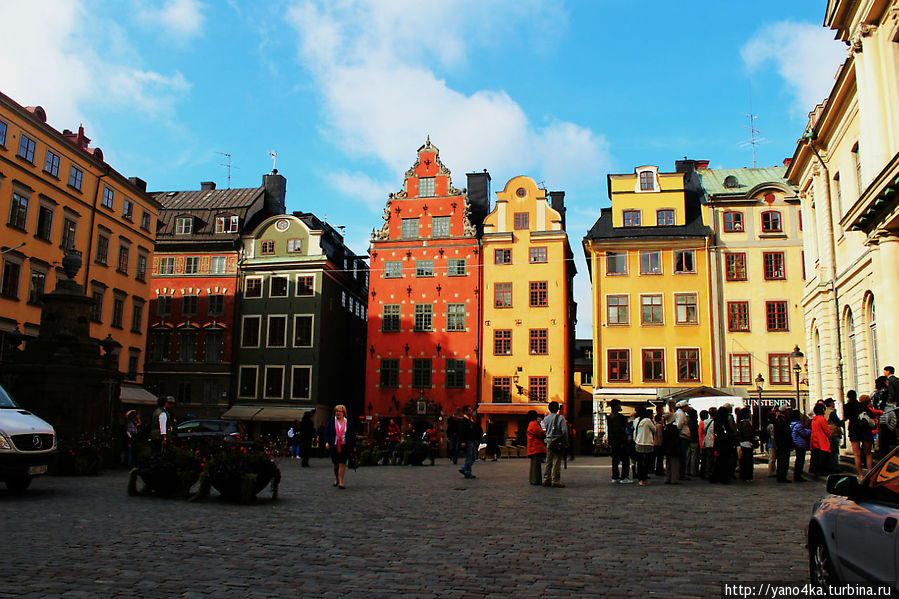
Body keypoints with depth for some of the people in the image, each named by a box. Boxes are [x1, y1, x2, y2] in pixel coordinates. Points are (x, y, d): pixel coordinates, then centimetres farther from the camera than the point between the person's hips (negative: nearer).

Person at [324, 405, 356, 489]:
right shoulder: (331, 421, 4)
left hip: (344, 446, -1)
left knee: (342, 464, -8)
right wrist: (327, 442, -12)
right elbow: (326, 432, 3)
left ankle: (340, 482, -6)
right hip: (334, 446, 1)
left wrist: (353, 446, 7)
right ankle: (336, 479, 34)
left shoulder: (349, 422, 4)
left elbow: (353, 435, 9)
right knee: (335, 464, 12)